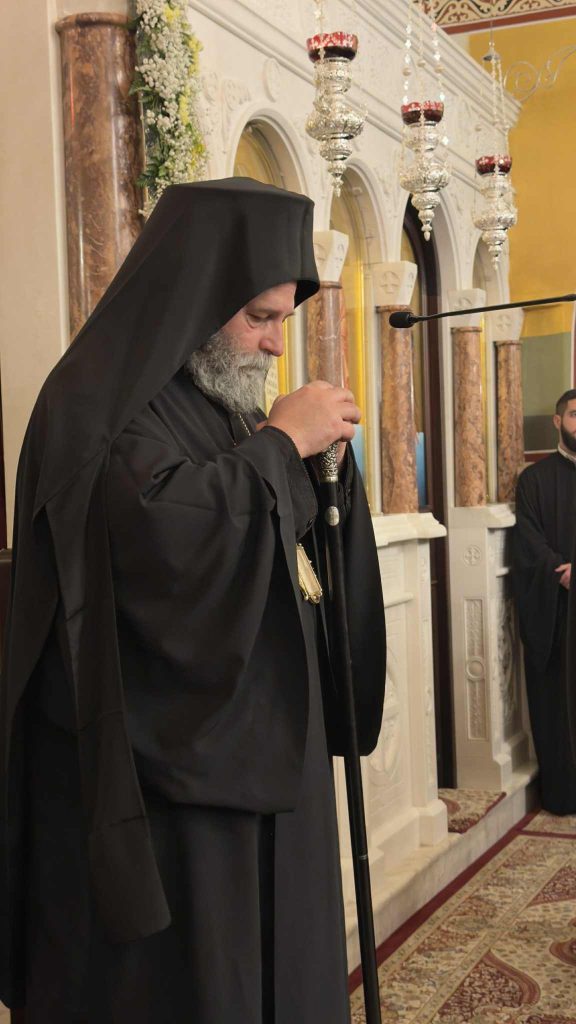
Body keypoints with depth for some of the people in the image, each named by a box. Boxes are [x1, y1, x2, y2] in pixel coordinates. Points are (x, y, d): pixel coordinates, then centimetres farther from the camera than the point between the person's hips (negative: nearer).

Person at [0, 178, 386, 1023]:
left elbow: (290, 544, 18)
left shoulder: (218, 404, 14)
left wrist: (325, 456, 0)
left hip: (261, 754, 9)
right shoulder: (100, 402, -13)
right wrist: (280, 444, -18)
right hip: (164, 769, -8)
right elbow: (171, 529, -30)